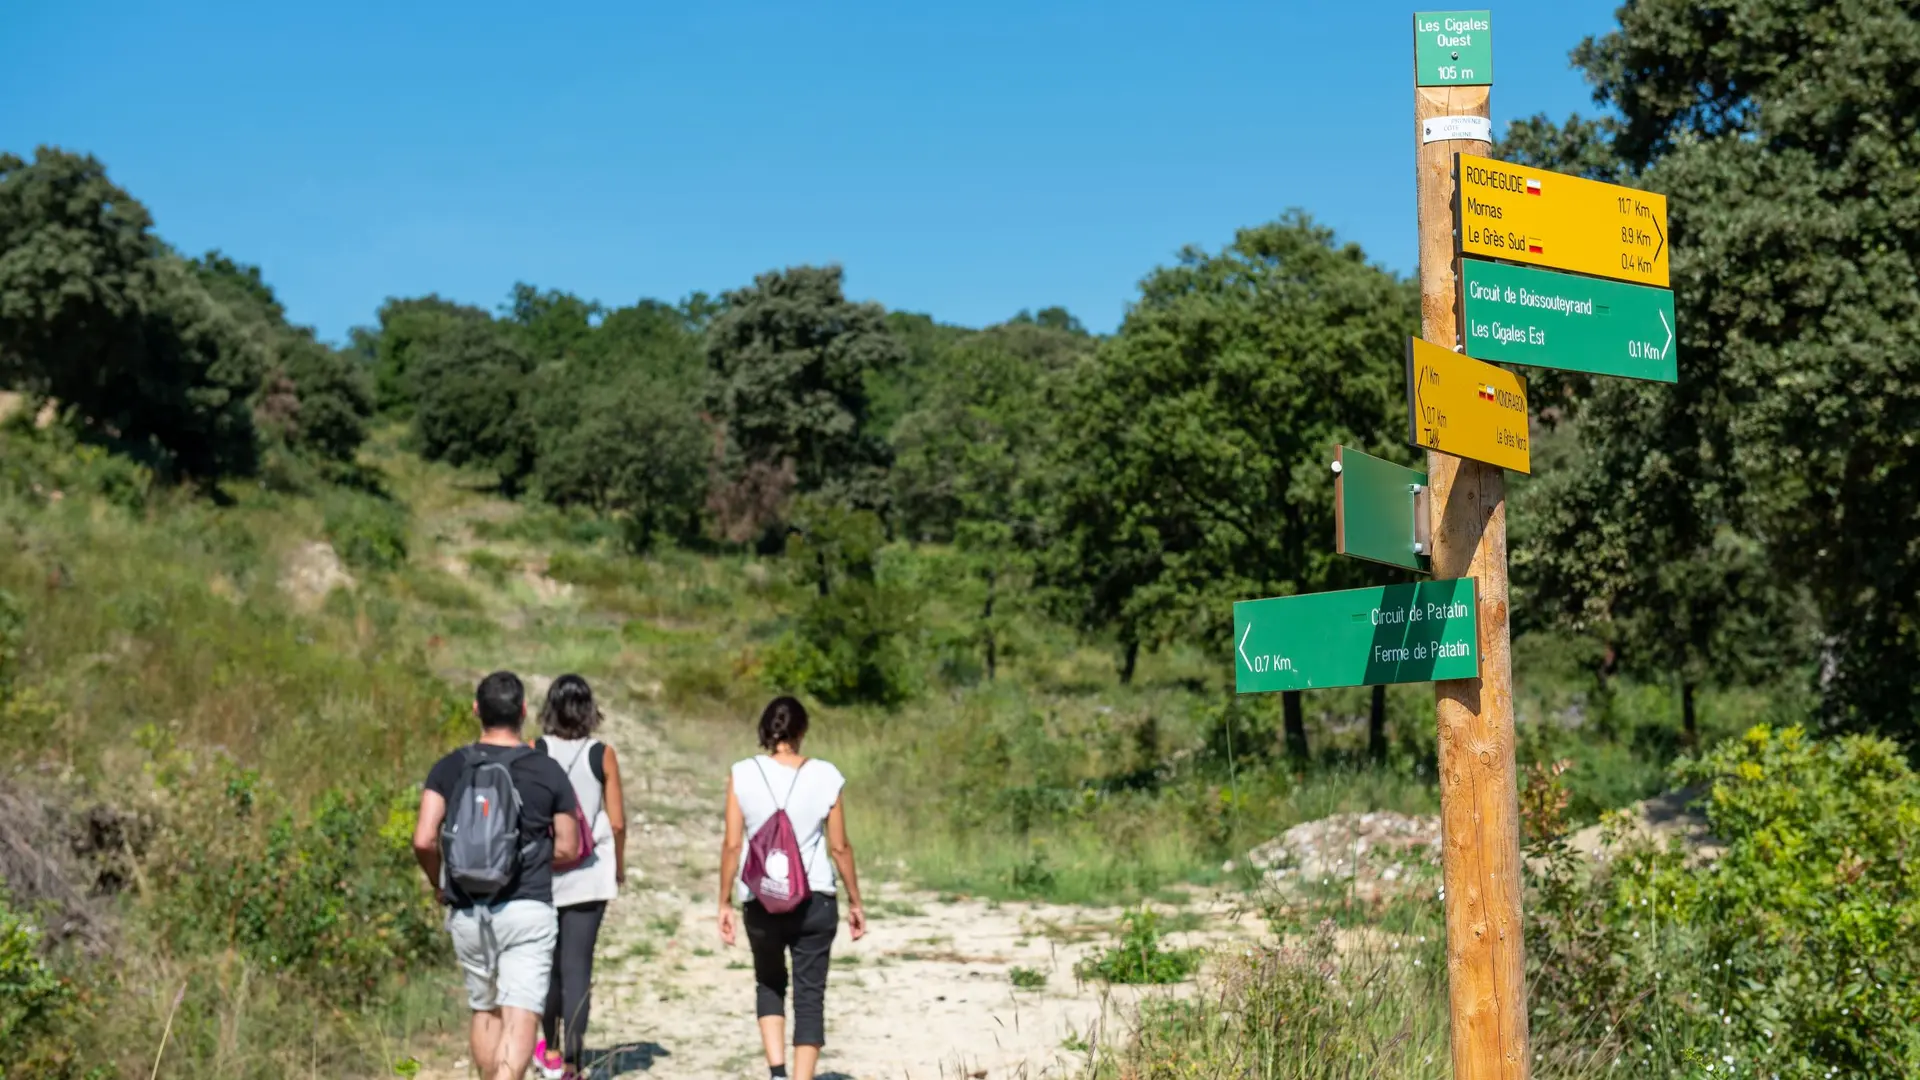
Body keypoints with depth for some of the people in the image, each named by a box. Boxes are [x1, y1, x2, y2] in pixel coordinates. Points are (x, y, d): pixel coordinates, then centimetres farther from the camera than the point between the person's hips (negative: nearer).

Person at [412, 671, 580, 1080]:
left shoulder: (450, 767, 0)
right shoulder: (548, 771, -1)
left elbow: (424, 840, -9)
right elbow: (568, 849, 2)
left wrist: (439, 884, 9)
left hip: (468, 913, 3)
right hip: (529, 909, -2)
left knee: (484, 1011, 20)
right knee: (520, 1018, -8)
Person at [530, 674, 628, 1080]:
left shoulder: (533, 753, -5)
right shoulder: (603, 755, -4)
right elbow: (617, 821, -2)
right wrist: (620, 864, 15)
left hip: (541, 871, 1)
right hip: (589, 873, -1)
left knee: (548, 962, 18)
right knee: (578, 966, 1)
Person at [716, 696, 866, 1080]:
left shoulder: (743, 774, -4)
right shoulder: (825, 776, -3)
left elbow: (732, 845, -5)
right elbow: (840, 847, 0)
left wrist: (724, 903, 4)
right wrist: (855, 901, 11)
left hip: (762, 901, 1)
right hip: (815, 900, -1)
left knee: (769, 984, 22)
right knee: (810, 996, 8)